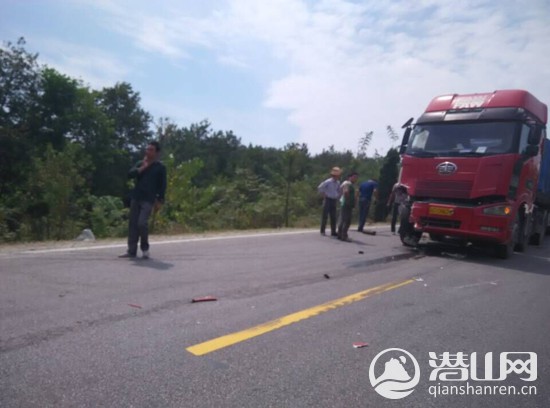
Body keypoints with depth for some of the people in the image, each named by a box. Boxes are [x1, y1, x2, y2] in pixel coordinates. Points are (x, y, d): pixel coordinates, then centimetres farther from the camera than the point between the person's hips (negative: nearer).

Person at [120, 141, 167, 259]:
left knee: (142, 223, -18)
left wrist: (159, 201, -4)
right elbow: (130, 174, 0)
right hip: (135, 198, 5)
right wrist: (142, 168, -7)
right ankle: (131, 251, 11)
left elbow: (162, 185, 1)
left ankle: (145, 248, 3)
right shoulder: (140, 164, 15)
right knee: (132, 224, 3)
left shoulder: (160, 167, 2)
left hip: (148, 200, -5)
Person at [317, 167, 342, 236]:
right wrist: (324, 195, -8)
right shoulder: (328, 182, -11)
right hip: (328, 200, -6)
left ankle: (333, 232, 12)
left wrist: (337, 198, 12)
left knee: (333, 217, 6)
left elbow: (339, 191, 23)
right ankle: (322, 231, 8)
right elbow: (319, 188, -11)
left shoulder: (338, 183, 7)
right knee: (325, 216, 0)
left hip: (334, 201, 6)